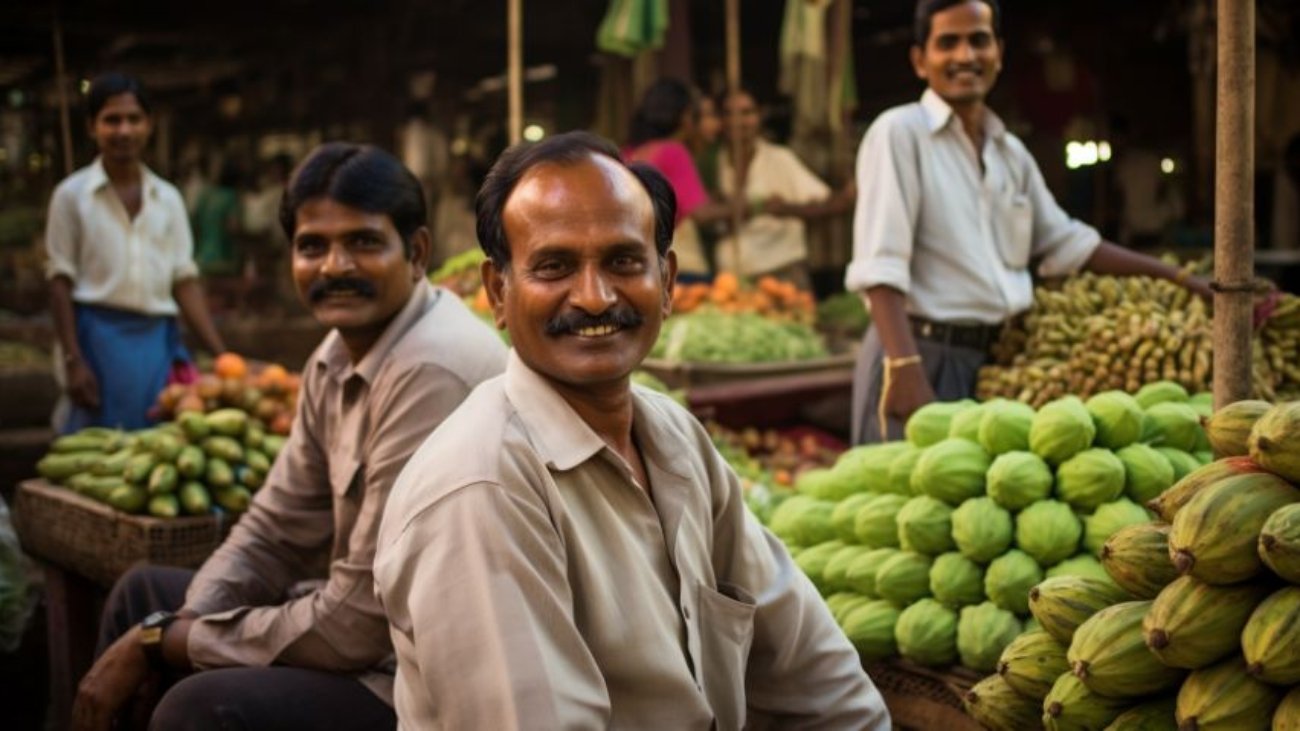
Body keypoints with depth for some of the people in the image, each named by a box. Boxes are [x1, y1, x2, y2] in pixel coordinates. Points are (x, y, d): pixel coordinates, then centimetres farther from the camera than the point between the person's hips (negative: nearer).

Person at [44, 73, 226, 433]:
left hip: (158, 339, 3)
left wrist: (222, 355, 0)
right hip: (98, 339, -3)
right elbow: (60, 283, -1)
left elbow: (184, 281, 7)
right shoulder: (72, 195, 1)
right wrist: (72, 361, -9)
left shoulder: (168, 198, 9)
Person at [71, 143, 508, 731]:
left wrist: (168, 641, -13)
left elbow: (356, 623, -26)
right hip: (377, 633, 10)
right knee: (144, 594, 17)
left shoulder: (431, 373, -26)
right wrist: (157, 636, -8)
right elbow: (274, 533, 9)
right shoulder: (336, 357, 5)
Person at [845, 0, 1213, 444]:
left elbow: (1064, 243, 24)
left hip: (996, 357, 7)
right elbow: (880, 266, -16)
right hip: (923, 354, -7)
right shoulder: (899, 133, -7)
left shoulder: (1011, 152, 15)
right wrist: (905, 369, -28)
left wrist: (1177, 278, 21)